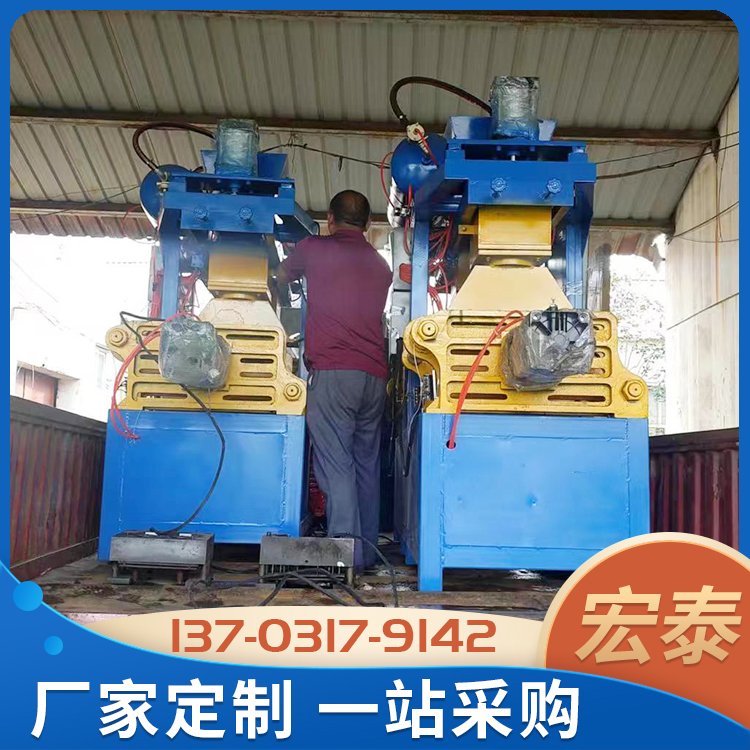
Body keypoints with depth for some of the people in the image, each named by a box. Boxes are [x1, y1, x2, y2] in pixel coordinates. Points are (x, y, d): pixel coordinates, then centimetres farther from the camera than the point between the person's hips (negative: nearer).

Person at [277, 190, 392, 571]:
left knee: (336, 465, -7)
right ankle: (368, 552, 15)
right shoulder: (380, 264, 18)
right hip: (374, 375, 5)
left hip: (331, 372, -5)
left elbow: (281, 277, 24)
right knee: (367, 465, 10)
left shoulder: (314, 249, 6)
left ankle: (346, 556, -11)